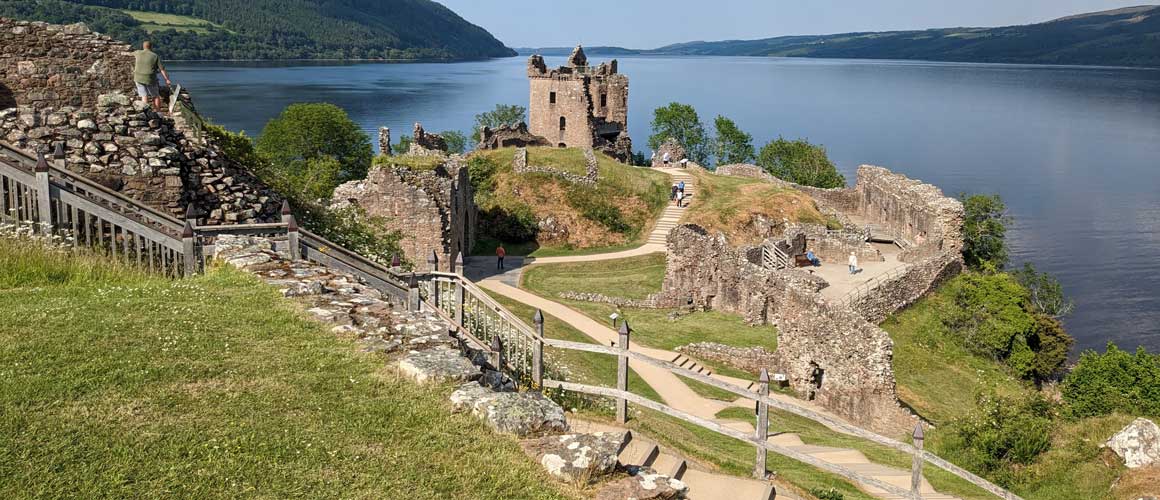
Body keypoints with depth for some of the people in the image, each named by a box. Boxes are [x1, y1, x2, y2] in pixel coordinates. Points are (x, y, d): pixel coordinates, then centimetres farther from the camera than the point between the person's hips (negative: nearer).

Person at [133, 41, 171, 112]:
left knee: (144, 96, 5)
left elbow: (133, 54, 30)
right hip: (150, 79, -2)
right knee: (156, 96, 11)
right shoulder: (155, 56, -5)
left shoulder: (138, 53, 3)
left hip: (139, 78, 2)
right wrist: (167, 79, 3)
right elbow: (162, 69, -5)